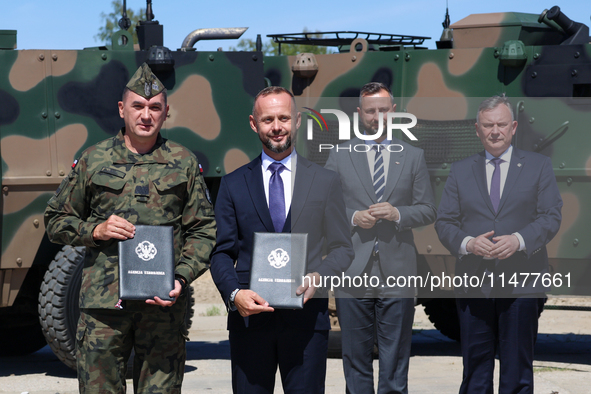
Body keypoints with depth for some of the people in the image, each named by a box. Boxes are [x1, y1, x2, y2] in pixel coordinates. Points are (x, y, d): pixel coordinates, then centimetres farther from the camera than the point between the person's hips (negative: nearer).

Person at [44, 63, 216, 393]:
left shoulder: (185, 163, 8)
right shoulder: (93, 160, 8)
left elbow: (204, 230, 8)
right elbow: (57, 221, 14)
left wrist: (181, 279, -7)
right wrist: (95, 230, -6)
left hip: (164, 304, 0)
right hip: (103, 304, 0)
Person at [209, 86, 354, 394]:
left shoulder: (326, 182, 9)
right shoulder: (233, 184, 10)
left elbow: (342, 248, 9)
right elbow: (221, 252, 7)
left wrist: (318, 277, -10)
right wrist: (234, 293, -11)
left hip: (307, 318, 0)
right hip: (249, 316, 1)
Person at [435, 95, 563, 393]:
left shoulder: (539, 165, 8)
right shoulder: (460, 170, 12)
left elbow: (551, 217, 0)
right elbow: (444, 223, 7)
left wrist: (519, 240, -17)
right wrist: (468, 243, -14)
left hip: (521, 286, -1)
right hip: (473, 286, 2)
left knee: (517, 369, 2)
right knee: (475, 369, 6)